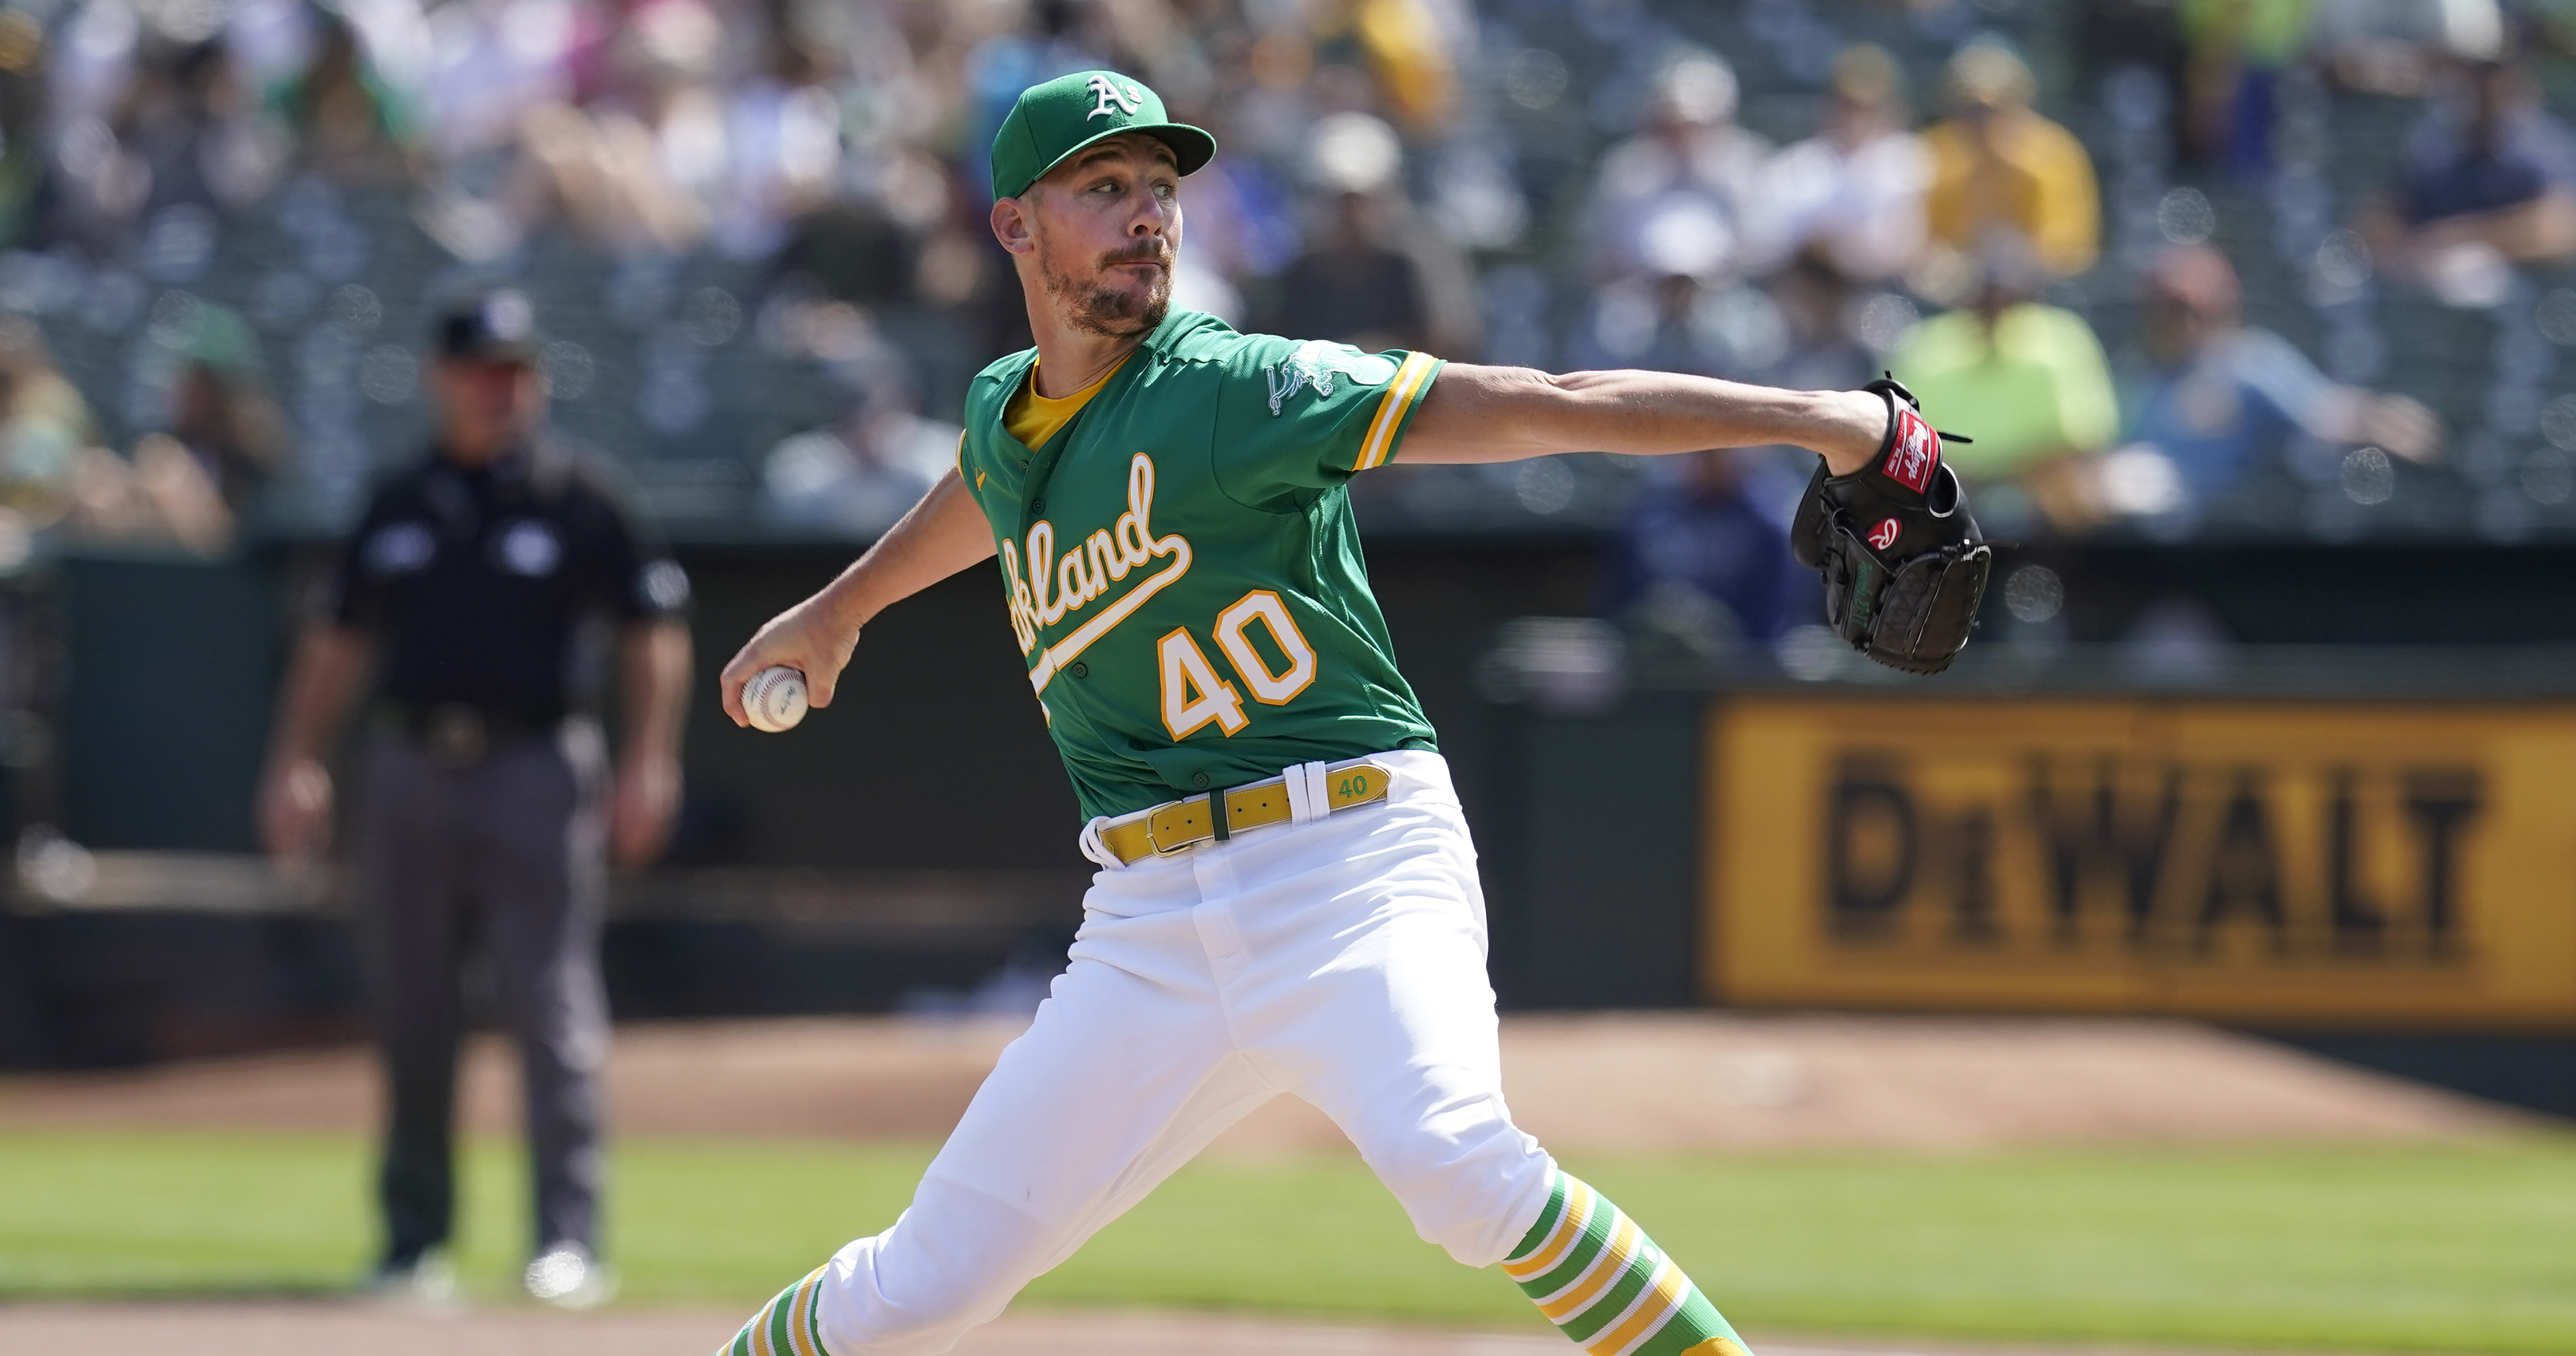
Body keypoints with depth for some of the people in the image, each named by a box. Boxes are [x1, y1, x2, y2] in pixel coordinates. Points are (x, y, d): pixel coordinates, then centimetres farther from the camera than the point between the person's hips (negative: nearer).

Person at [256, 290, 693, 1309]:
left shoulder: (575, 497, 1)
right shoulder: (400, 507, 13)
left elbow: (654, 630, 1)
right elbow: (338, 641, 17)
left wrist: (649, 763, -8)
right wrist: (295, 761, 7)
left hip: (535, 767, -4)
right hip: (412, 767, 4)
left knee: (552, 1009, -9)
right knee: (411, 1021, 5)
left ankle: (569, 1240, -10)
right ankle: (413, 1242, 11)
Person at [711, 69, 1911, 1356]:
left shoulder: (1233, 387, -8)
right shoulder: (1002, 414, 11)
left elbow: (1543, 407, -15)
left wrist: (1804, 417, -24)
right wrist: (843, 604, 55)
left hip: (1355, 863, -5)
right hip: (1152, 921, 5)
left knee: (1455, 1167, -34)